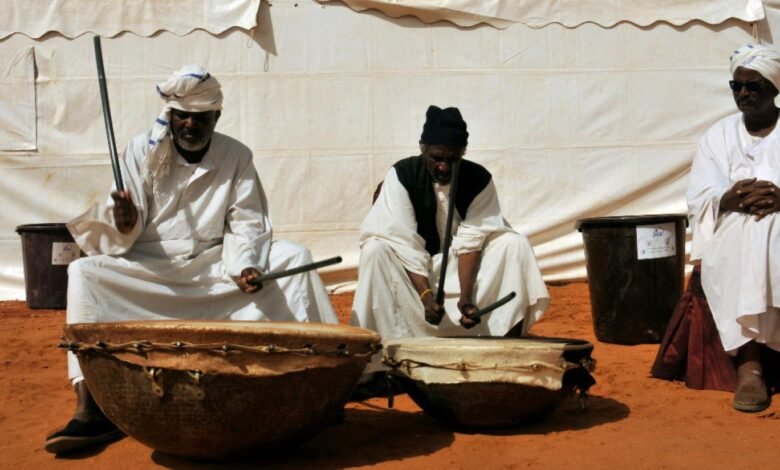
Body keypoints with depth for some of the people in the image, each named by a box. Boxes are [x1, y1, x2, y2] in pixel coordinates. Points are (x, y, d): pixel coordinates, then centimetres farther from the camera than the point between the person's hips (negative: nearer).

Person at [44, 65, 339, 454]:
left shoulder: (237, 156, 1)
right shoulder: (143, 151, -2)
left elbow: (246, 225, -3)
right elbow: (125, 233, -6)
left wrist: (246, 266, -23)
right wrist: (125, 223, -31)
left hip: (216, 266, 2)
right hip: (149, 267, -1)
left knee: (294, 258, -17)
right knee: (84, 273, -29)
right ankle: (90, 408, -34)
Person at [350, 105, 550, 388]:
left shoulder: (479, 179, -11)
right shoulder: (402, 175, -16)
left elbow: (471, 242, -17)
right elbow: (404, 244, -22)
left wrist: (466, 296, -30)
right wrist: (425, 293, -34)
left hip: (466, 265, 2)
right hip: (413, 268, -2)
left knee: (514, 244, -21)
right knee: (375, 251, -32)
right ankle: (376, 362, -33)